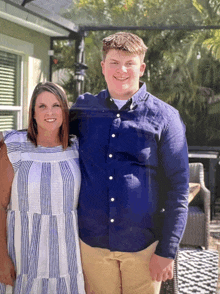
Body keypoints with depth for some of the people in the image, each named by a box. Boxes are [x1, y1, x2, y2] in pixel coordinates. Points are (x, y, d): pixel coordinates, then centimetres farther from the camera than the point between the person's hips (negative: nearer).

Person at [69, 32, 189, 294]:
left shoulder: (164, 117, -4)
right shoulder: (84, 109, 3)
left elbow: (178, 189, -4)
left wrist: (167, 251, -7)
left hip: (144, 245, -2)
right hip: (92, 243, 2)